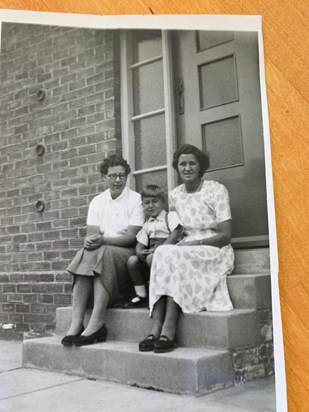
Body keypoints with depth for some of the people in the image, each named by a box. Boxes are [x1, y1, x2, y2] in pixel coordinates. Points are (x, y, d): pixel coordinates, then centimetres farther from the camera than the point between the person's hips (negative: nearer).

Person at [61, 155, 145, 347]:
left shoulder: (135, 199, 0)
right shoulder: (97, 201, 14)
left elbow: (132, 237, -11)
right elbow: (91, 233, 4)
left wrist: (103, 240, -25)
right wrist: (90, 241, -21)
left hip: (128, 253, -4)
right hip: (103, 251, 4)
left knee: (102, 254, -33)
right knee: (86, 254, -29)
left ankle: (96, 324, -38)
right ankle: (76, 323, -35)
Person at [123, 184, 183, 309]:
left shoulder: (170, 216, 2)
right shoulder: (147, 225, 19)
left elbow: (176, 234, -14)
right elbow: (140, 244, 13)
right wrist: (139, 252, -13)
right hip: (151, 254, 6)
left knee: (151, 258, -33)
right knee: (132, 260, -14)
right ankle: (141, 296, -7)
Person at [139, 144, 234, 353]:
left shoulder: (216, 190, -3)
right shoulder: (174, 195, 11)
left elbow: (225, 236, -8)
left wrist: (194, 243, -19)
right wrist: (168, 243, -11)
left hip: (215, 252, -4)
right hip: (185, 252, 4)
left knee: (171, 256, -32)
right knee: (162, 253, -30)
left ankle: (169, 330, -35)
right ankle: (156, 330, -37)